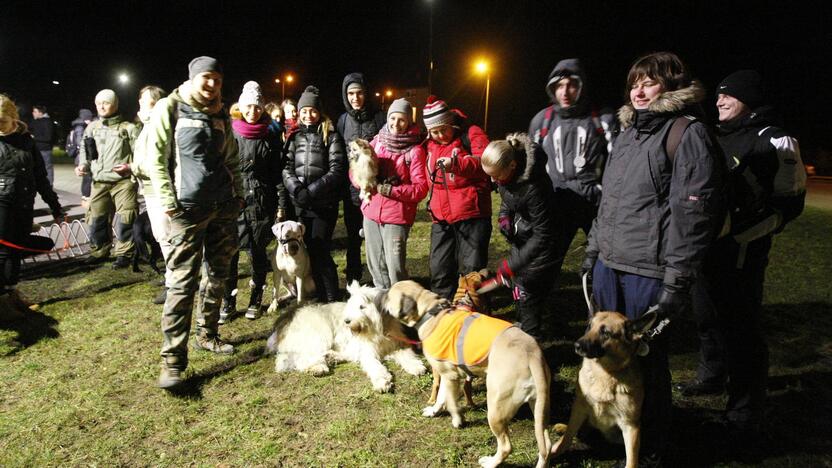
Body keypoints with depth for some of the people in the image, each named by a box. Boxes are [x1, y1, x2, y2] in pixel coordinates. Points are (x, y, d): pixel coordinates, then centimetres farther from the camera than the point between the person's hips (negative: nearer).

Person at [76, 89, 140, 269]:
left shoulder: (128, 128, 1)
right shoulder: (91, 128, 15)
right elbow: (84, 152, 24)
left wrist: (129, 167, -19)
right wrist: (83, 165, 5)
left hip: (123, 182, -5)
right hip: (99, 182, 5)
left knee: (124, 219, -5)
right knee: (97, 219, 10)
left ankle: (123, 254, 6)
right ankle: (99, 252, 25)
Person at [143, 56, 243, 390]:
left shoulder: (220, 115, 14)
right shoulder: (170, 108, -1)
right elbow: (155, 159, -5)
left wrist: (238, 194, 13)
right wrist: (168, 202, -11)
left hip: (224, 206, 6)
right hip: (188, 208, -6)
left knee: (217, 275, 12)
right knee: (182, 282, -8)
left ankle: (207, 335, 29)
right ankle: (173, 359, -3)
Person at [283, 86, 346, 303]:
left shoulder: (331, 136, 0)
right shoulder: (295, 136, 13)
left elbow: (337, 170, -8)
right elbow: (287, 167, 7)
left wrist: (312, 191, -14)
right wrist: (297, 189, -11)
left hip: (324, 203, -4)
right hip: (300, 204, 5)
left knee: (320, 251, -9)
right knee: (311, 250, 8)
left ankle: (332, 300, 1)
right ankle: (321, 296, 19)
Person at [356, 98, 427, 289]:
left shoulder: (415, 150, -6)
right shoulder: (378, 140, 7)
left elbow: (421, 188, -11)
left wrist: (390, 190, -19)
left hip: (397, 215, -5)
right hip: (371, 212, 5)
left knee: (395, 266, -7)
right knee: (375, 264, 14)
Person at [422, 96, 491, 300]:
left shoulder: (471, 134, -5)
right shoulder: (429, 144, 12)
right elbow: (428, 179, 25)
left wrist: (456, 164, -35)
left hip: (471, 214, -6)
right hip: (441, 218, 6)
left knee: (472, 268, -1)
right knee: (439, 268, 13)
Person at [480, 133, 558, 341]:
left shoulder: (534, 186, -34)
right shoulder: (505, 176, -10)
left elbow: (542, 235, -27)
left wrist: (513, 263, -27)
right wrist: (505, 216, -7)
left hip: (538, 246, -8)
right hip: (520, 239, 8)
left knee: (528, 295, -5)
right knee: (516, 286, 17)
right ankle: (523, 330, 34)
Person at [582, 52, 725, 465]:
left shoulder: (689, 134, -8)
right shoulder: (628, 131, 16)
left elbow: (693, 212, -15)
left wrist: (677, 280, -18)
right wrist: (593, 248, 19)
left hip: (649, 271, -7)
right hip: (609, 264, 8)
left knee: (646, 358, 4)